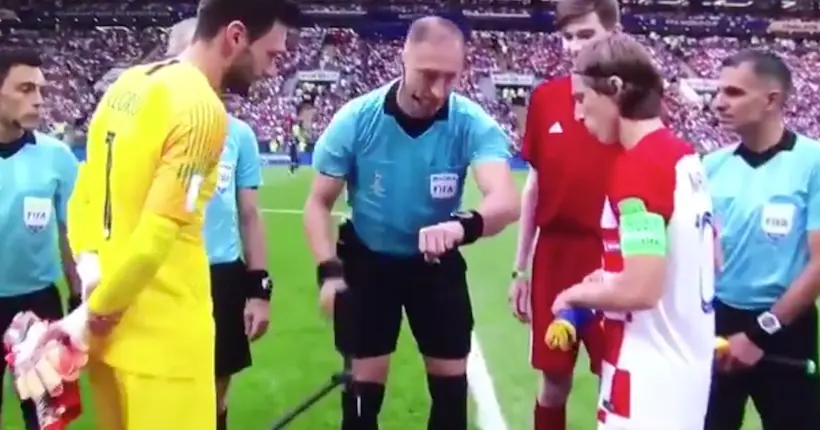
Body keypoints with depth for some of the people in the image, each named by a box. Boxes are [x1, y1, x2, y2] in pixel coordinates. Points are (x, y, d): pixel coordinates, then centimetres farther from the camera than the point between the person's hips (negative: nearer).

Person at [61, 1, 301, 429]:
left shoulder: (126, 85, 8)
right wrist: (98, 310, -8)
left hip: (110, 329, 8)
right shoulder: (202, 110, -18)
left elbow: (83, 197, 12)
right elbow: (155, 237, -21)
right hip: (160, 339, -8)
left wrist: (93, 286, 6)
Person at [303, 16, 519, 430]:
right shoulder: (356, 119, -20)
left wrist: (463, 225, -60)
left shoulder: (472, 123, -22)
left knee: (451, 380, 10)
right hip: (367, 261, -1)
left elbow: (506, 201, -38)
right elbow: (319, 203, -10)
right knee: (364, 384, 4)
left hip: (439, 263, 1)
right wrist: (329, 270, -24)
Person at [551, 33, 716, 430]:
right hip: (687, 362, 8)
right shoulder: (686, 158, 6)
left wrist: (579, 293, -6)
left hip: (650, 374, -8)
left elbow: (641, 290, -24)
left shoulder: (636, 166, -19)